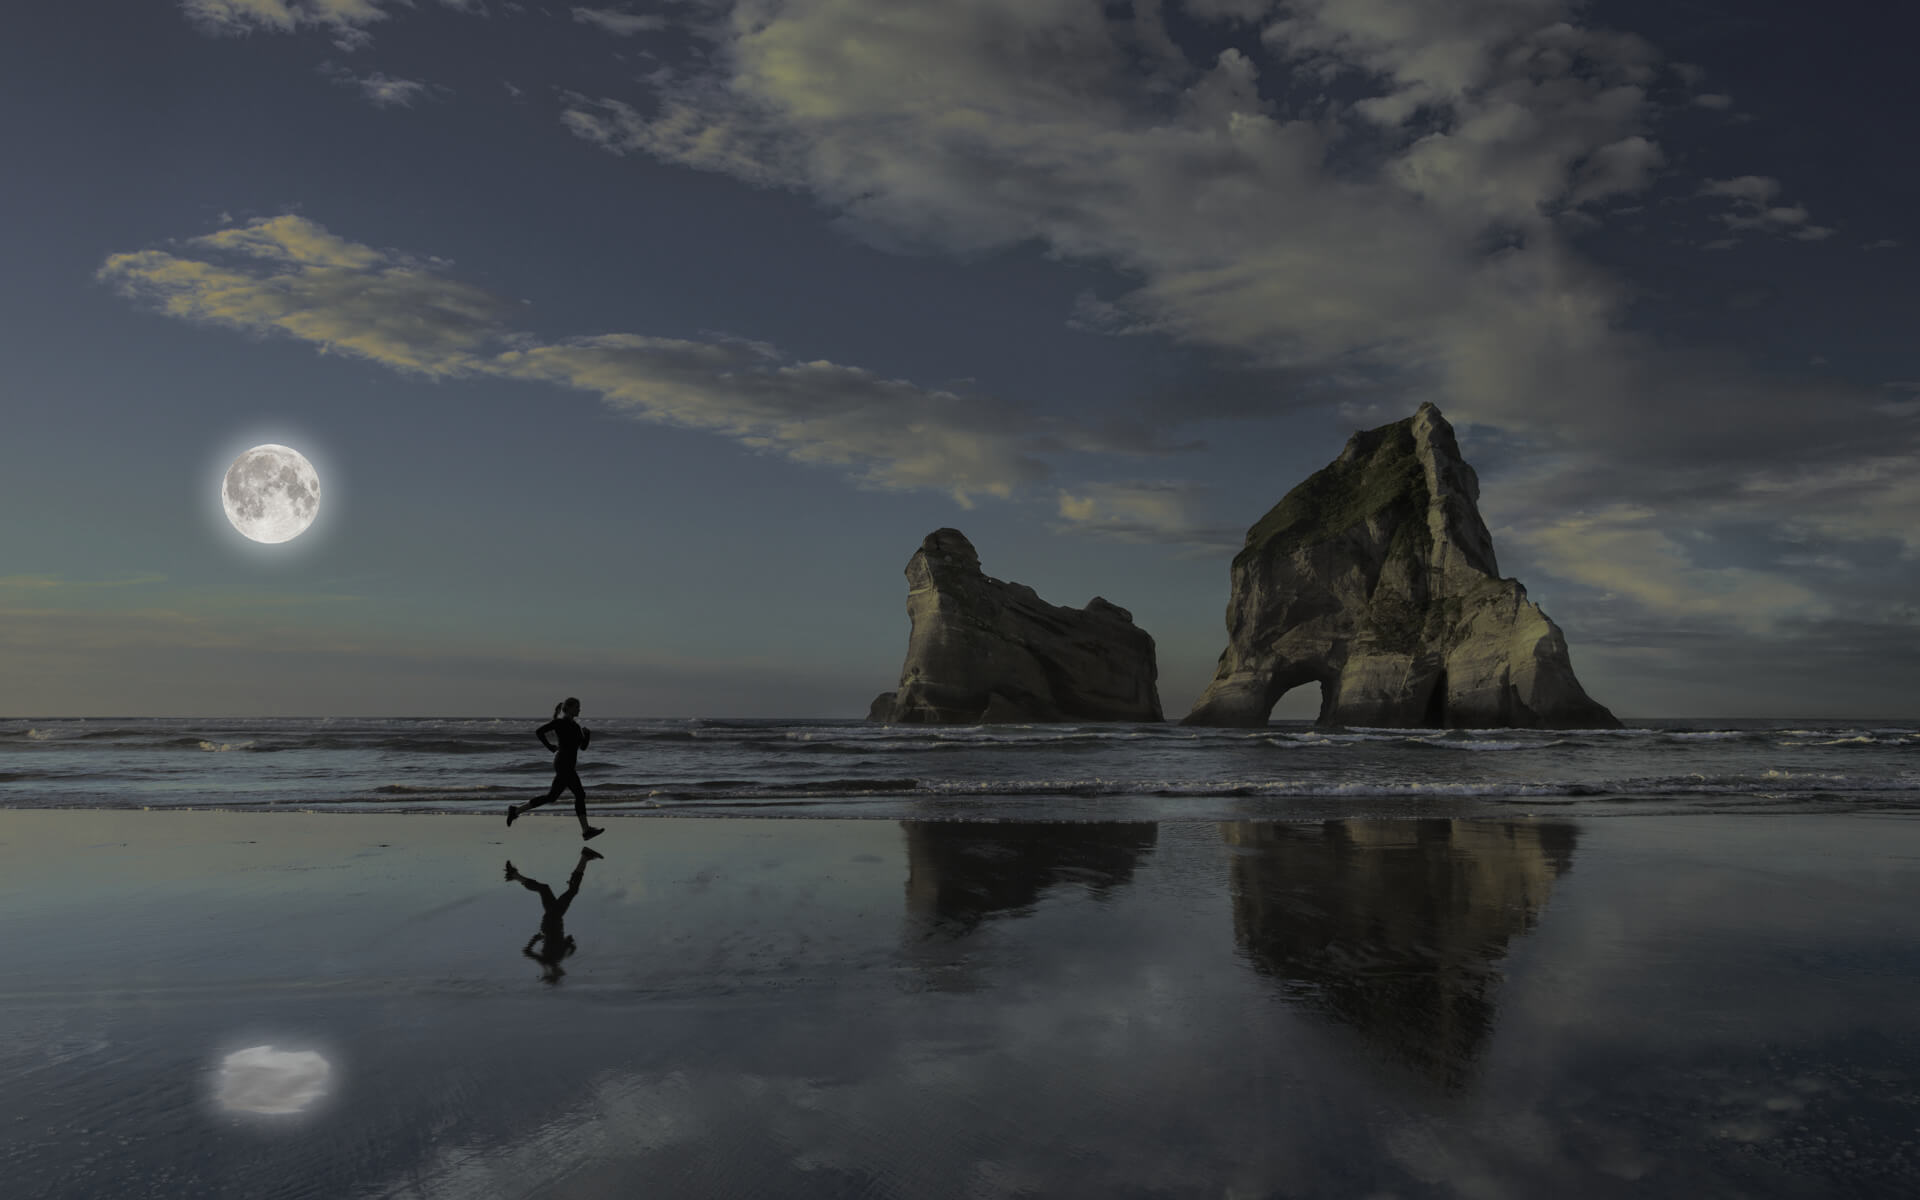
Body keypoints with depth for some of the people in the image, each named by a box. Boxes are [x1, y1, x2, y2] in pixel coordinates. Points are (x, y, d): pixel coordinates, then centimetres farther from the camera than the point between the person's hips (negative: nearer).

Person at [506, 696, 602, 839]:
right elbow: (538, 731, -12)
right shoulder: (560, 721, -7)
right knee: (580, 794, -11)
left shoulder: (575, 725, 18)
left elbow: (583, 746, 18)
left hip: (569, 766, 10)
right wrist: (550, 747, -10)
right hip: (563, 764, -10)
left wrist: (587, 734, -1)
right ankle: (586, 830, -9)